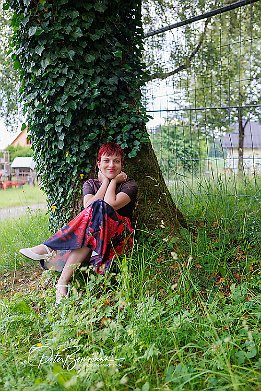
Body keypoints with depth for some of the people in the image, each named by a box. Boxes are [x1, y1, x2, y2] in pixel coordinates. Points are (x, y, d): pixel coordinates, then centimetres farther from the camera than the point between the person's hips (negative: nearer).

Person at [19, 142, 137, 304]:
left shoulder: (129, 184, 5)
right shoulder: (90, 184, 16)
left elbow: (110, 205, -15)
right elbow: (88, 206, -8)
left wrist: (113, 181, -2)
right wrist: (105, 181, -2)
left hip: (118, 235, -2)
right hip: (95, 231, 3)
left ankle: (49, 248, -32)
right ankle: (63, 282, -42)